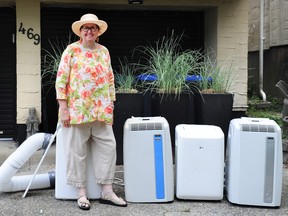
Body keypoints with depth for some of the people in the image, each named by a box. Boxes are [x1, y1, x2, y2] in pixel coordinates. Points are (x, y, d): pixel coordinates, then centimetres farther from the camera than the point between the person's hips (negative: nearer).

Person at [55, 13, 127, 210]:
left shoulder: (104, 51, 12)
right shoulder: (71, 50, -1)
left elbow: (110, 80, 15)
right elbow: (61, 80, -5)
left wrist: (111, 106, 10)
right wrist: (63, 109, -11)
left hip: (101, 111, 4)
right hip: (77, 110, -4)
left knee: (108, 147, 3)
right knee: (77, 151, 3)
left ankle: (107, 192, 13)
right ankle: (82, 193, 15)